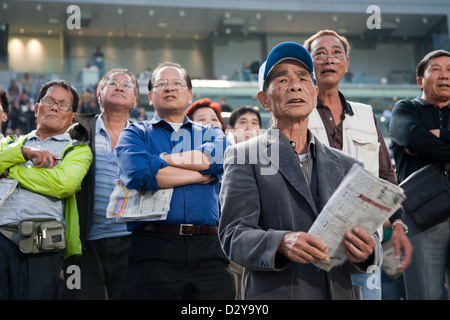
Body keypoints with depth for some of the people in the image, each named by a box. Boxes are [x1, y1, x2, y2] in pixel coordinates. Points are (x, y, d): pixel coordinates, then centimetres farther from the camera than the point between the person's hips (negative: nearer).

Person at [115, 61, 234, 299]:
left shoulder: (211, 134, 21)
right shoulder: (136, 134, 13)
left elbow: (219, 158, -5)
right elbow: (136, 173, -10)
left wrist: (161, 159, -2)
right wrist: (202, 174, -2)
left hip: (209, 250, 2)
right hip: (154, 248, -2)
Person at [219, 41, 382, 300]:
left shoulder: (347, 166, 11)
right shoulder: (243, 157, 1)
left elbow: (368, 232, 7)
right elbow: (234, 234, -7)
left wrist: (366, 250, -15)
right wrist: (281, 243, -25)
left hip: (342, 291, 3)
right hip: (276, 292, -3)